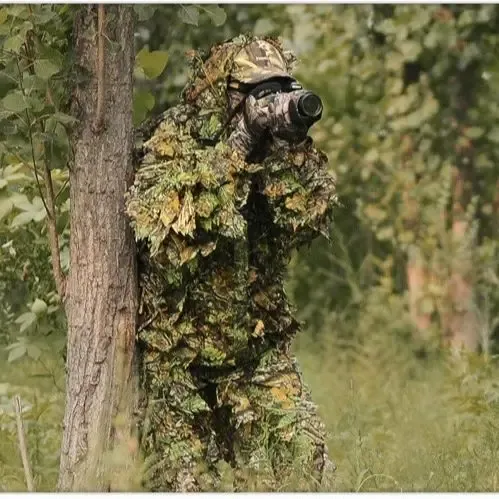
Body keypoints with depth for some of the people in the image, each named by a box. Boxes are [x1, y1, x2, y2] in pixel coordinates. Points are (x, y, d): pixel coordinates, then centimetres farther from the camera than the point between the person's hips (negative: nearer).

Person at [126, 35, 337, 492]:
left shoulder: (272, 145, 1)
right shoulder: (173, 141, -13)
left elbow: (309, 219, -8)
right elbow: (161, 223, -29)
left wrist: (291, 150, -22)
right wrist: (238, 147, -29)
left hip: (258, 348, 4)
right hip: (179, 352, -4)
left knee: (304, 456, -7)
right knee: (186, 481, 1)